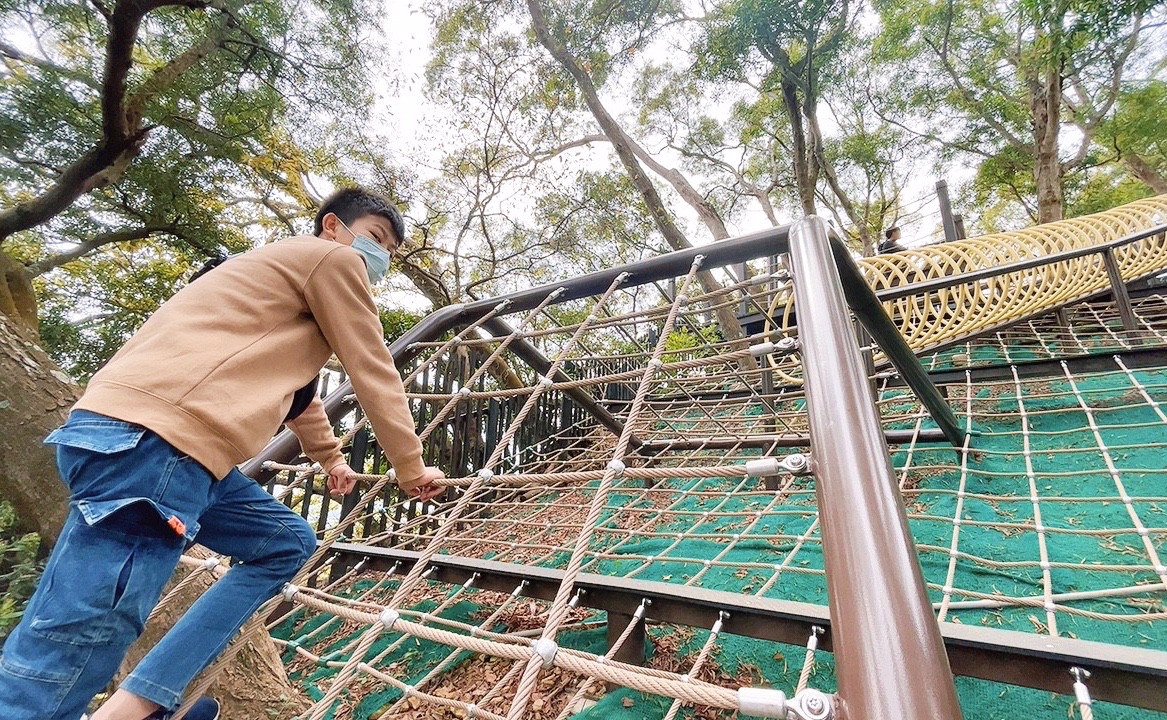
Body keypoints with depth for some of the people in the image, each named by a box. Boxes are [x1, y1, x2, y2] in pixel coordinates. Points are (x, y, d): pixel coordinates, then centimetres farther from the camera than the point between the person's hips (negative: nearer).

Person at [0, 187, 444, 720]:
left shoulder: (293, 276, 32)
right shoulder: (332, 258, 2)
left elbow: (297, 383, 42)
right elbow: (375, 376, 0)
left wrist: (330, 459, 51)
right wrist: (411, 470, 10)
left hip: (180, 446, 11)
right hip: (153, 440, -11)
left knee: (288, 543, 16)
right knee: (52, 674, -8)